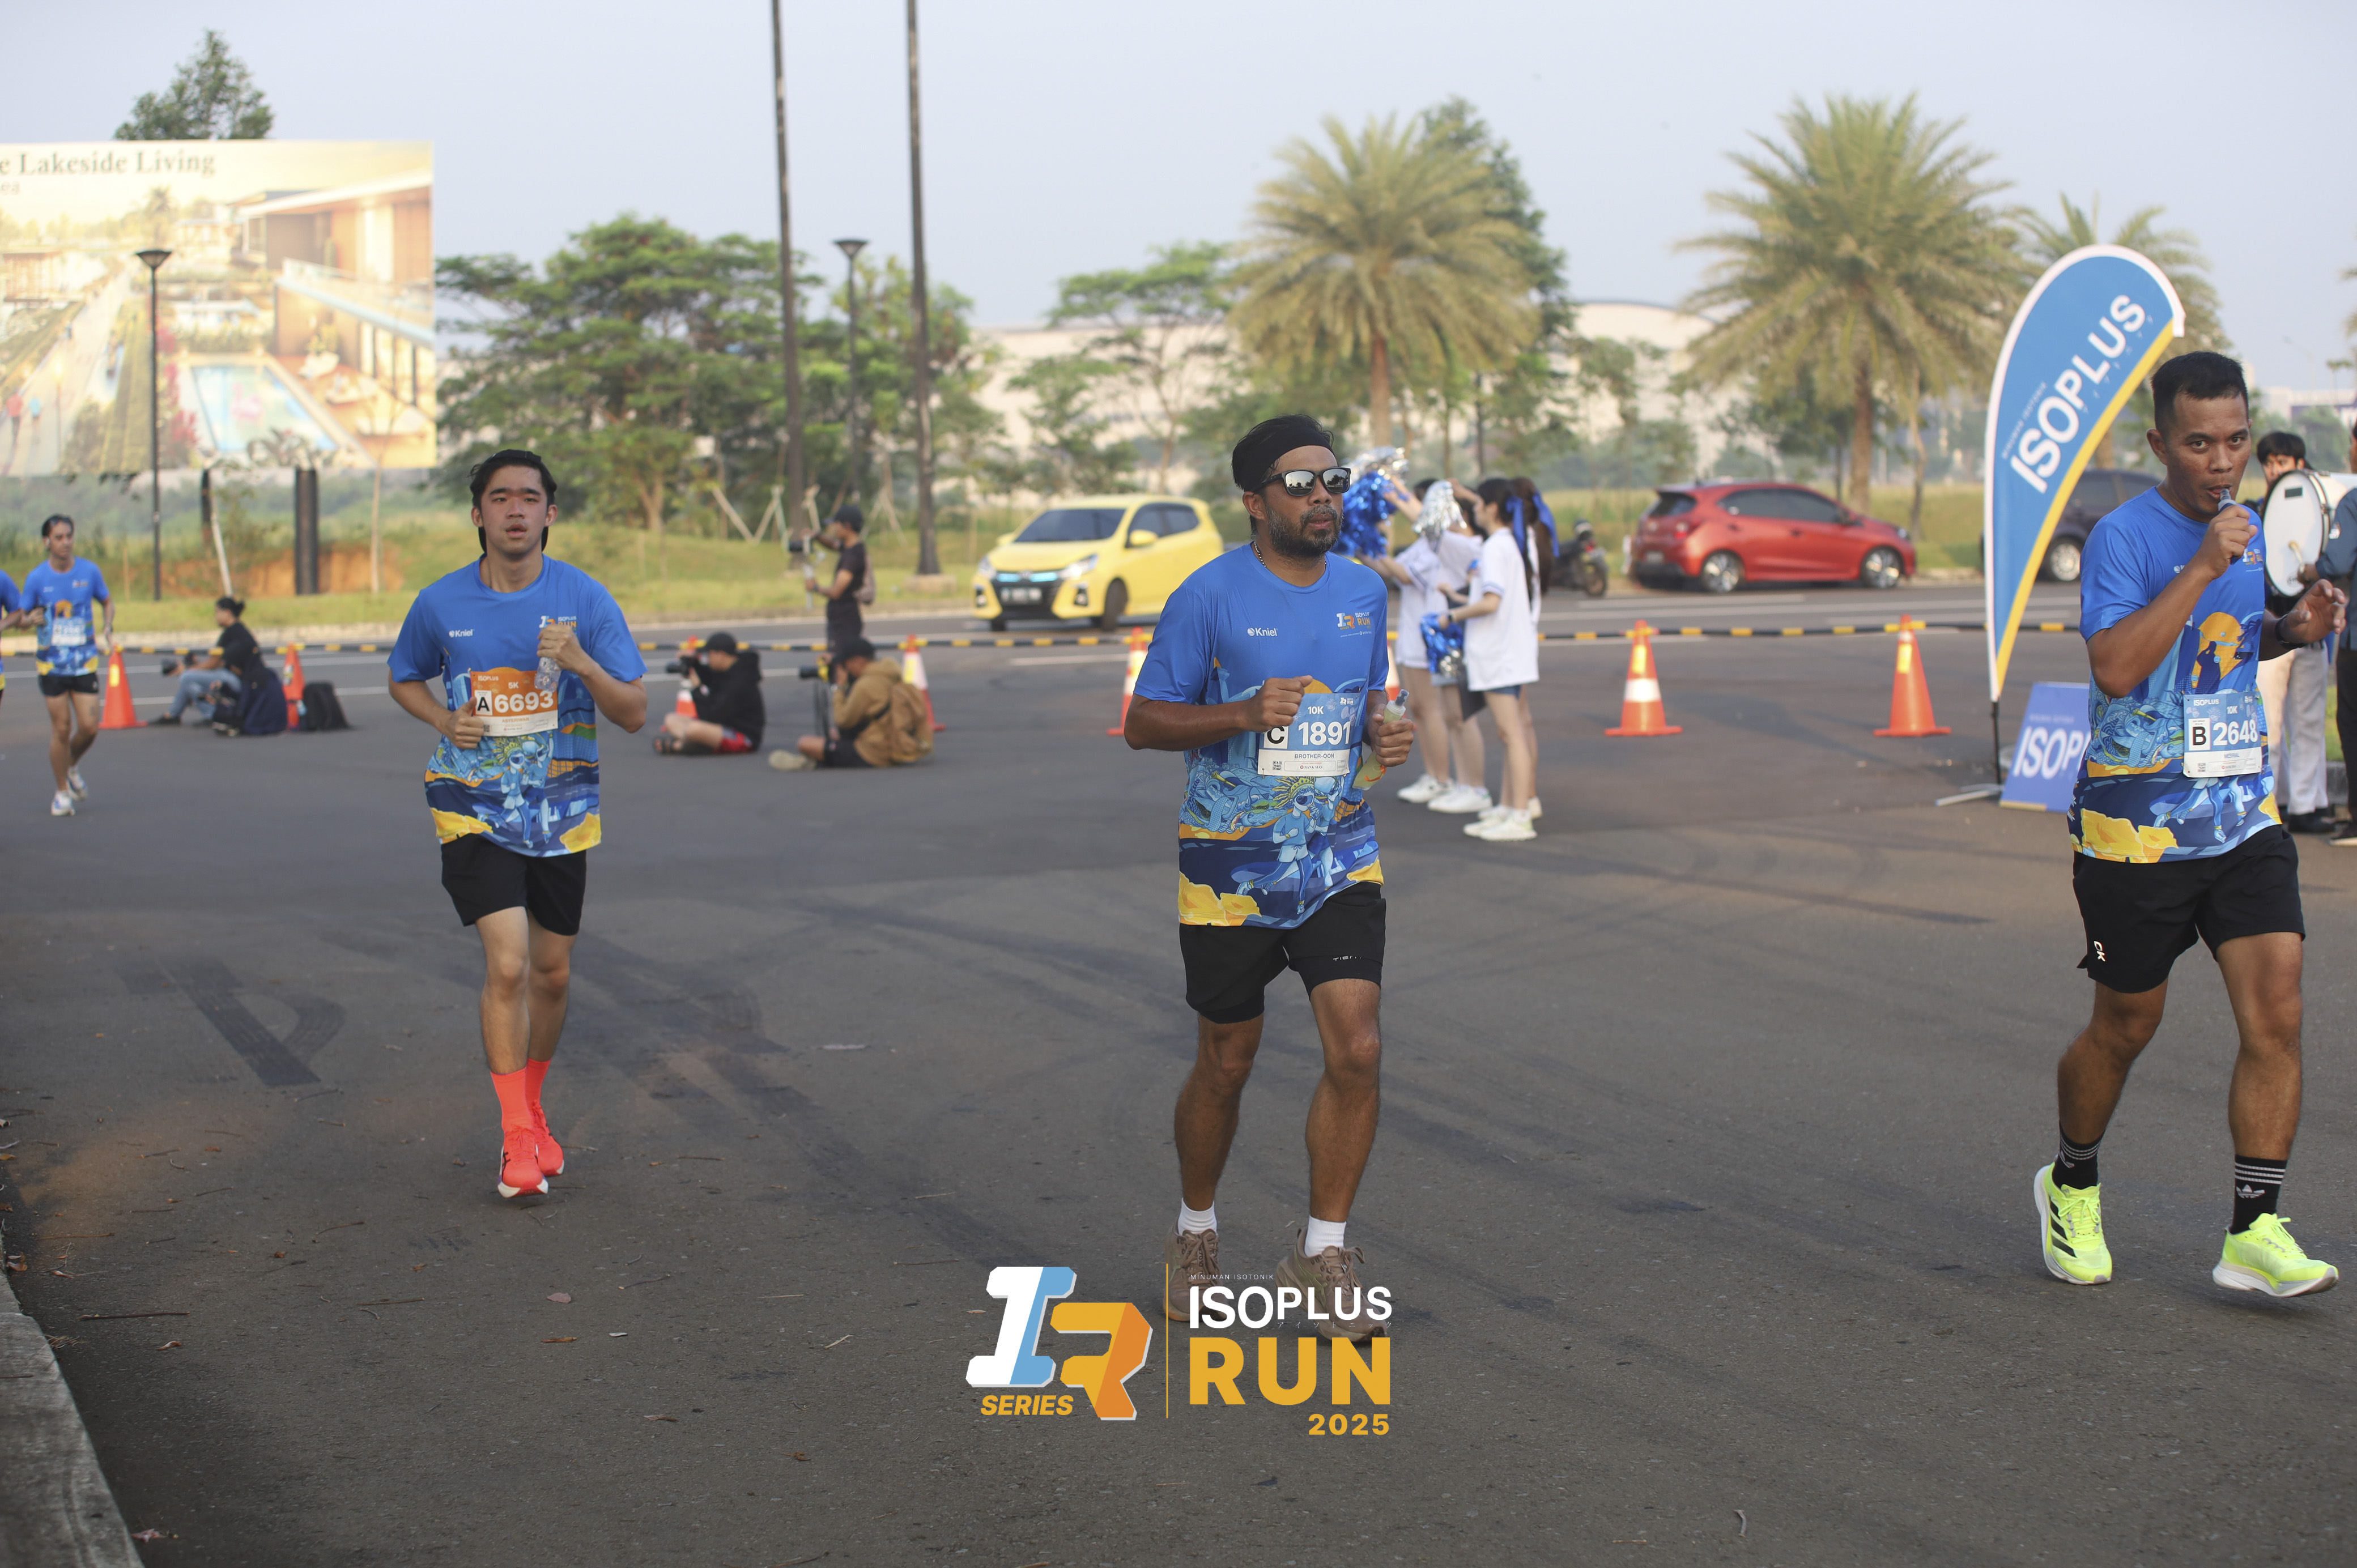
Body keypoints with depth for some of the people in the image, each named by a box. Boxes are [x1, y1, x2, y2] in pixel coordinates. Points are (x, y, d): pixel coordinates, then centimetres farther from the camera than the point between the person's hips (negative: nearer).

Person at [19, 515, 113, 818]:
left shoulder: (90, 571, 0)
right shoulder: (36, 578, -4)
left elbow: (107, 602, 16)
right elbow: (22, 615, 6)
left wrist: (107, 629, -2)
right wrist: (30, 619, -18)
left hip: (85, 663, 2)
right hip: (52, 664, -2)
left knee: (89, 727, -4)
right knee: (61, 728, -3)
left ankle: (72, 766, 28)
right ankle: (62, 792, 13)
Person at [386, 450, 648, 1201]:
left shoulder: (584, 598, -6)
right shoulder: (441, 603, -4)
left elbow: (635, 713, -5)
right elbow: (403, 679, 14)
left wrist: (581, 663, -24)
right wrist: (444, 720, -7)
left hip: (561, 808, 2)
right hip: (473, 807, -2)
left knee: (551, 973, 11)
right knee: (508, 963, -16)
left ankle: (532, 1108, 35)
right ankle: (517, 1137, -6)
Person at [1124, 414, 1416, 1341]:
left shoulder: (1364, 593, 7)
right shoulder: (1210, 597, -9)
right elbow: (1142, 723, -8)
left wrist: (1385, 737, -2)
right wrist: (1246, 715, -23)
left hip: (1340, 859, 3)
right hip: (1230, 869, -3)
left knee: (1357, 1048, -11)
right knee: (1226, 1064, 9)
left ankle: (1323, 1253, 2)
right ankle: (1195, 1233, 32)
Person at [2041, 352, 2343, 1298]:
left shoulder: (2248, 530, 9)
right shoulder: (2124, 536, -13)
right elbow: (2116, 665, -27)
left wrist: (2295, 629, 6)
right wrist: (2203, 567, -29)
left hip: (2245, 821, 5)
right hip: (2136, 829, -5)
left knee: (2276, 1015, -9)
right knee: (2125, 1028, 9)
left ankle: (2253, 1233, -4)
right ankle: (2072, 1186, 34)